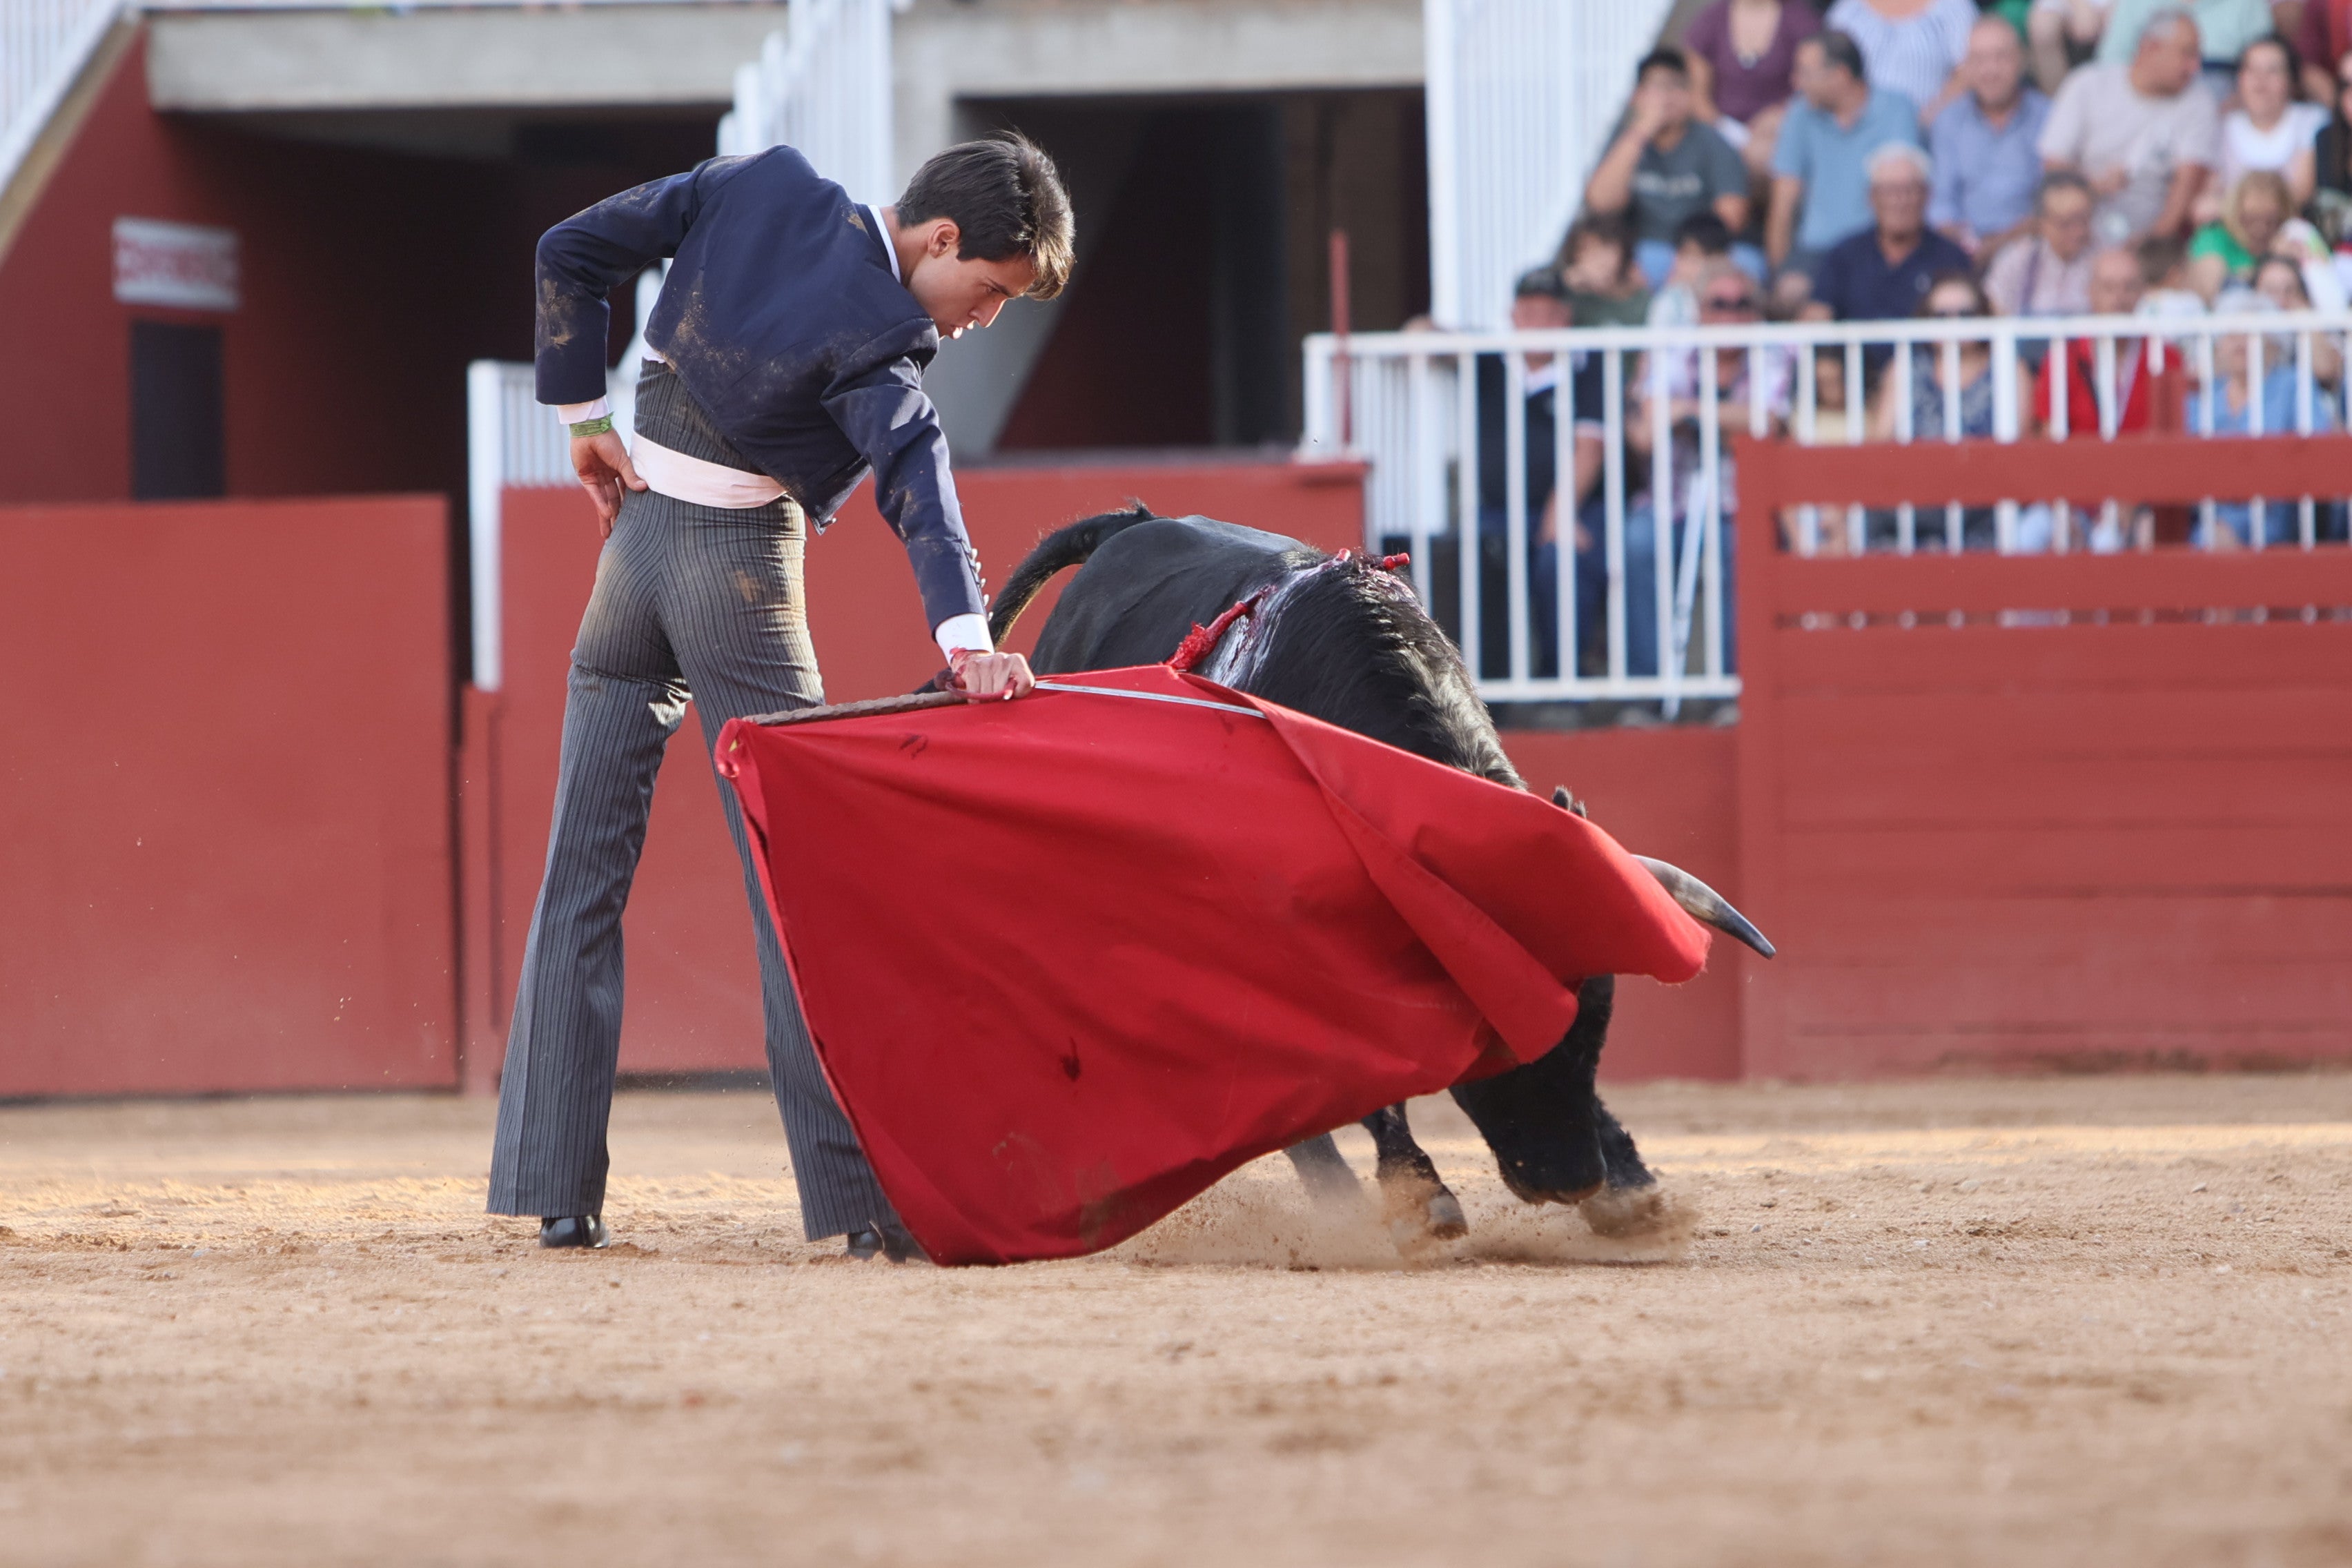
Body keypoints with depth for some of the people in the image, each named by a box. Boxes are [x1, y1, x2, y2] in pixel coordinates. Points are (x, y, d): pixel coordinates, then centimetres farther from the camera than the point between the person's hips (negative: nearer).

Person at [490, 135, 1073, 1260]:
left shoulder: (766, 184, 2)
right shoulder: (879, 335, -17)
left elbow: (570, 255, 6)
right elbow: (915, 478, -34)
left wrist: (583, 418, 10)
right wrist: (964, 638, -47)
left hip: (632, 530, 6)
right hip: (738, 570, -6)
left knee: (585, 868, 8)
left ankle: (556, 1192, 7)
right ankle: (856, 1197, -5)